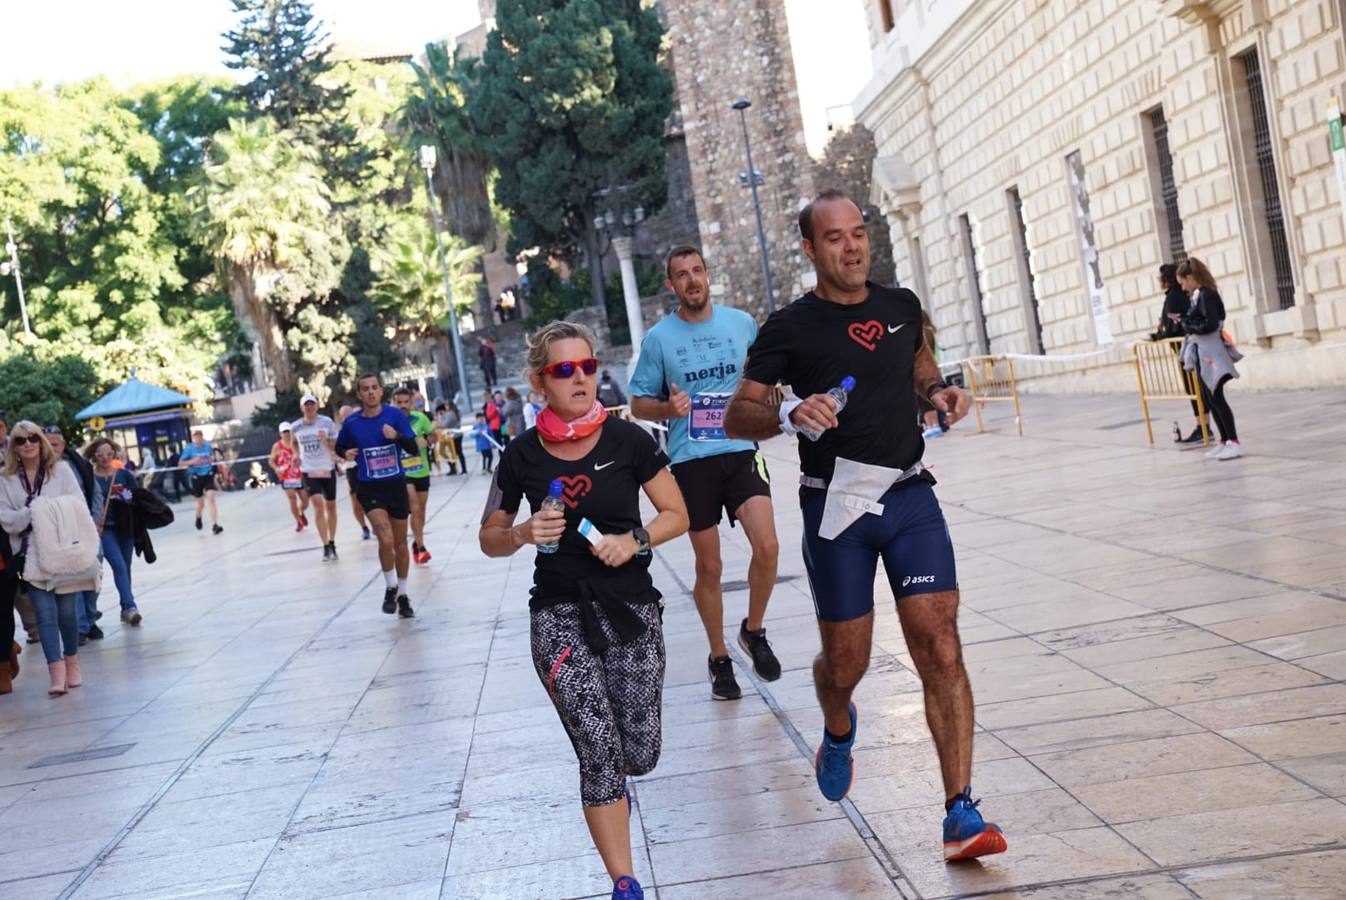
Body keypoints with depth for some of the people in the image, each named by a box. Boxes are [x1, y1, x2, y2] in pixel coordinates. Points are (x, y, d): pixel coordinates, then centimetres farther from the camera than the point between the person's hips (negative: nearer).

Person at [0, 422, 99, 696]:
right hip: (31, 555, 0)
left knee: (66, 610, 5)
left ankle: (72, 664, 22)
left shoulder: (61, 471, 2)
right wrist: (33, 512, -16)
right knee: (46, 613, -7)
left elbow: (79, 508, -3)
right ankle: (57, 672, -12)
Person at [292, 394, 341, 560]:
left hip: (327, 469, 1)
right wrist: (297, 455, 10)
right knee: (318, 505, -16)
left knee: (331, 506, 9)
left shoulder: (327, 422, -8)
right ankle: (326, 546, -13)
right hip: (309, 471, 0)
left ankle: (332, 543, 24)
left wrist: (327, 441, -25)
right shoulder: (295, 427, -2)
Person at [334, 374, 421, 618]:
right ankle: (390, 588, 3)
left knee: (400, 544, 11)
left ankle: (403, 596, 28)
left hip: (396, 485, 2)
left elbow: (413, 449, -6)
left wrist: (397, 436, -25)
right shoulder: (351, 422, -3)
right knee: (386, 539, -20)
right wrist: (346, 454, -9)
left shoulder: (395, 415, -5)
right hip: (369, 488, -1)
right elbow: (340, 447, 14)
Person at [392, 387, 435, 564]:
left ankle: (416, 543, 33)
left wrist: (426, 441, -11)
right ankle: (420, 547, -11)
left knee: (420, 511, 14)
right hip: (402, 473, -3)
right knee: (415, 509, -17)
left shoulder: (420, 418, -5)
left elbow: (433, 434, 8)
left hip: (422, 472, 4)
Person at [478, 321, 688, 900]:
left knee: (640, 755, 4)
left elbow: (677, 515, 3)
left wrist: (634, 540, -15)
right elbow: (490, 539, 9)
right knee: (598, 750, -12)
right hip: (560, 612, -1)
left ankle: (610, 784, 43)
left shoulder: (626, 440, -5)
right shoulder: (521, 456, -2)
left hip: (631, 608, 1)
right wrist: (524, 534, -12)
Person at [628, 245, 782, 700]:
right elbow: (639, 403, 5)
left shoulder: (742, 322, 5)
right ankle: (719, 658, 24)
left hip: (742, 452, 1)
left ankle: (753, 631, 10)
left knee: (767, 547, -16)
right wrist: (668, 408, -15)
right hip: (691, 460, -1)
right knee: (709, 566, 6)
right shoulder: (658, 337, 0)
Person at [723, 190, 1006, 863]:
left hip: (911, 497, 3)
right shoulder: (790, 327, -4)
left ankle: (961, 815, -4)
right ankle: (838, 732, 45)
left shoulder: (901, 306, 9)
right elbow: (736, 418, -3)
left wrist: (938, 390, 7)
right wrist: (790, 414, -23)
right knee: (845, 664, 8)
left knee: (941, 649, -9)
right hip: (837, 508, -2)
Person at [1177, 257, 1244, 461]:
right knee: (1209, 399, 12)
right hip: (1202, 353, 10)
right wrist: (1187, 323, 0)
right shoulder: (1198, 295, 13)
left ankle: (1234, 442, -7)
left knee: (1216, 398, -9)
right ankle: (1225, 441, 17)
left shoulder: (1206, 294, -15)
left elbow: (1211, 324, -21)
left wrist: (1187, 323, -11)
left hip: (1210, 353, -10)